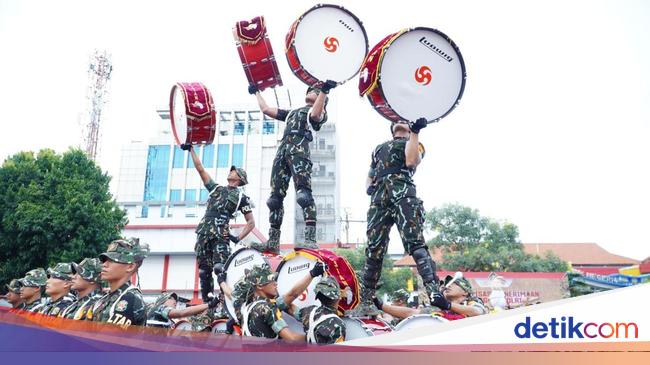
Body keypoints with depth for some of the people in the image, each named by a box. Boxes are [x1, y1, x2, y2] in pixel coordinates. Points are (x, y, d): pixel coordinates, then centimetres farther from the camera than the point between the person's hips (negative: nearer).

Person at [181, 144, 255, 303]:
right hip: (204, 233, 4)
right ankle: (206, 301, 13)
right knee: (204, 270, 5)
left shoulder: (242, 197, 11)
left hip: (221, 236, -4)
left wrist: (238, 238, -4)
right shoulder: (216, 188, 24)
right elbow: (200, 169, 23)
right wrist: (191, 149, 21)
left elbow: (251, 222, 9)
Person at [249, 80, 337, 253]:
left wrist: (324, 90, -14)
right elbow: (266, 109, 41)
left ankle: (310, 239, -32)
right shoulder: (291, 112, 38)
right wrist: (257, 92, 50)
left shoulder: (320, 110, 19)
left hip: (299, 148, -7)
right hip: (283, 149, 7)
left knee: (304, 193, -23)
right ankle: (273, 241, 1)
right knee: (275, 197, -1)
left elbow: (315, 115, -8)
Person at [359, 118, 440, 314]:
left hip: (403, 193, -3)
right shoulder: (379, 148, 36)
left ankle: (434, 291, -25)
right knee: (374, 248, -4)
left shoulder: (415, 143, 24)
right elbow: (370, 176, 33)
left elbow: (411, 161, 0)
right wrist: (368, 187, 10)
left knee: (415, 242, -18)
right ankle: (366, 300, 1)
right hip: (379, 197, 3)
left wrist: (415, 132, -3)